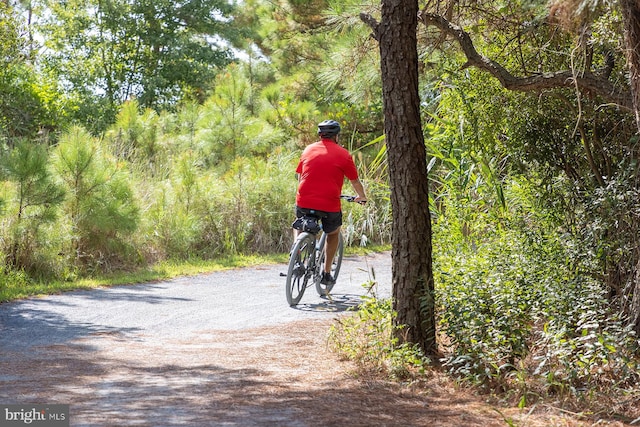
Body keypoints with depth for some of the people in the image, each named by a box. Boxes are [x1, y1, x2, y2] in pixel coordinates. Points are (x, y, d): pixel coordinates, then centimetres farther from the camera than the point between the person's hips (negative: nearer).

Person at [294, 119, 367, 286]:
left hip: (304, 201, 2)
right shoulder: (343, 154, 2)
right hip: (330, 204, -2)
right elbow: (355, 181, 10)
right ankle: (327, 273, 20)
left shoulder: (309, 149, 12)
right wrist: (362, 197, 29)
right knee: (333, 234, 24)